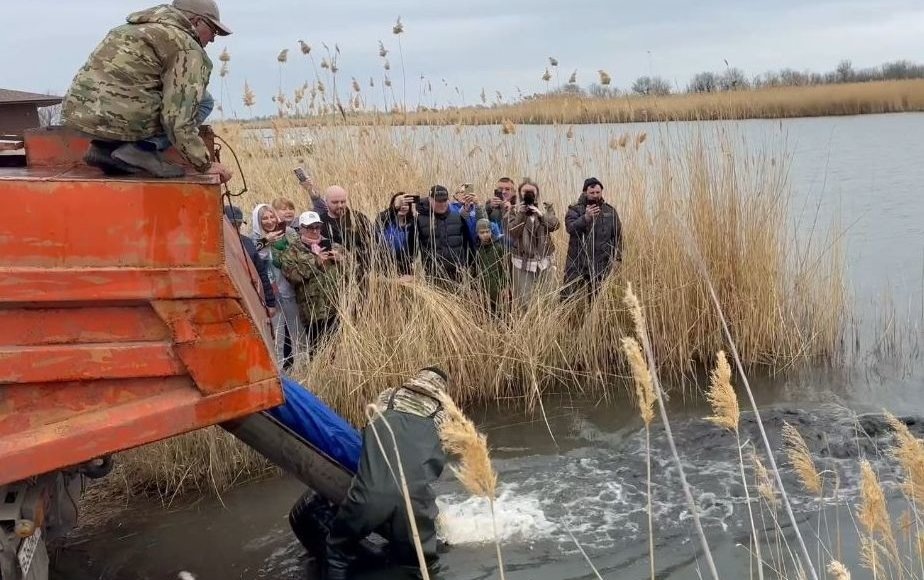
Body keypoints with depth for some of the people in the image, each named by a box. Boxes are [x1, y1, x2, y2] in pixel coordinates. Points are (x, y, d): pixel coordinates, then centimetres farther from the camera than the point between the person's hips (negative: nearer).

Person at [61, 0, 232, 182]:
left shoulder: (136, 29, 24)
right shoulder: (187, 47, -4)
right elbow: (179, 120, -13)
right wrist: (205, 165, -3)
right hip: (119, 119, -8)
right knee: (202, 99, 6)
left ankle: (105, 146, 11)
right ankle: (143, 149, -9)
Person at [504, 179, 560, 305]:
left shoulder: (546, 208, 7)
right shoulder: (514, 211, 2)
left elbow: (556, 224, -8)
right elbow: (511, 232, -11)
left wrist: (541, 214, -21)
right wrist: (521, 214, -19)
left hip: (544, 260, 2)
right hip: (523, 261, -2)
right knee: (524, 298, -7)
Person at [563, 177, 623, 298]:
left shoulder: (610, 211, 9)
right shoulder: (575, 210, 1)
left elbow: (618, 236, 8)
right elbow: (570, 228, -16)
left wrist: (616, 257, -1)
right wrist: (586, 217, -28)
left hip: (601, 266, 2)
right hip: (577, 264, -2)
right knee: (568, 299, -3)